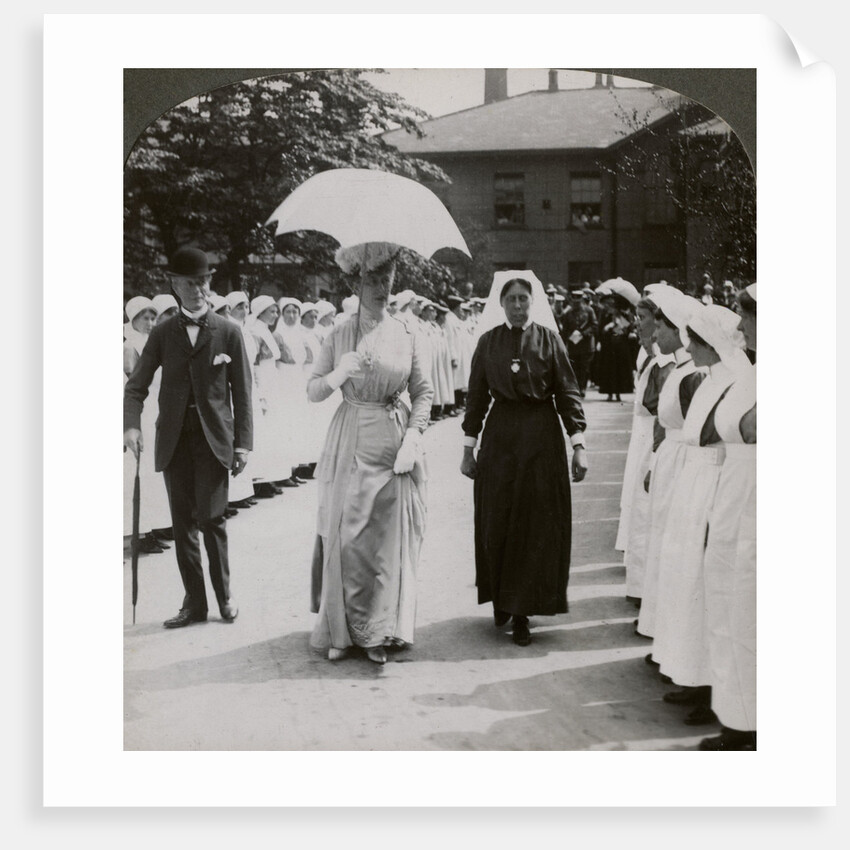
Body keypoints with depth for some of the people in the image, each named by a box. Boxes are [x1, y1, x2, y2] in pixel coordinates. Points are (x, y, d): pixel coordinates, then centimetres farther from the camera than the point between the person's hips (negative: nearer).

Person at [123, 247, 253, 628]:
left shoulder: (228, 332, 2)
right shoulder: (162, 333, 7)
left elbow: (242, 391, 2)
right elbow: (137, 385, 5)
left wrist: (243, 441, -4)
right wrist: (131, 424, -12)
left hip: (214, 437, -2)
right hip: (175, 439, 3)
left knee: (212, 517, -7)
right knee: (183, 522, 5)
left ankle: (224, 594, 13)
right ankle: (194, 601, 14)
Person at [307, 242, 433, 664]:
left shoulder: (405, 335, 4)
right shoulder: (339, 335, 3)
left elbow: (424, 392, 7)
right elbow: (312, 392, 4)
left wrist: (412, 437, -6)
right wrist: (339, 373, -15)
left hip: (395, 443, 1)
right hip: (351, 444, -1)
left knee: (392, 538, 1)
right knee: (345, 536, -2)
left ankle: (380, 631, 11)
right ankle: (342, 629, 11)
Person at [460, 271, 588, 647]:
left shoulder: (548, 339, 0)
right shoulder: (488, 341, 4)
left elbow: (567, 392, -2)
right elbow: (476, 396, 7)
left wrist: (579, 444, -8)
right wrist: (468, 447, 4)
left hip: (542, 438, -1)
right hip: (499, 436, 1)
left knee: (537, 526, 1)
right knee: (496, 524, 5)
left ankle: (522, 611, 10)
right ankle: (500, 599, 24)